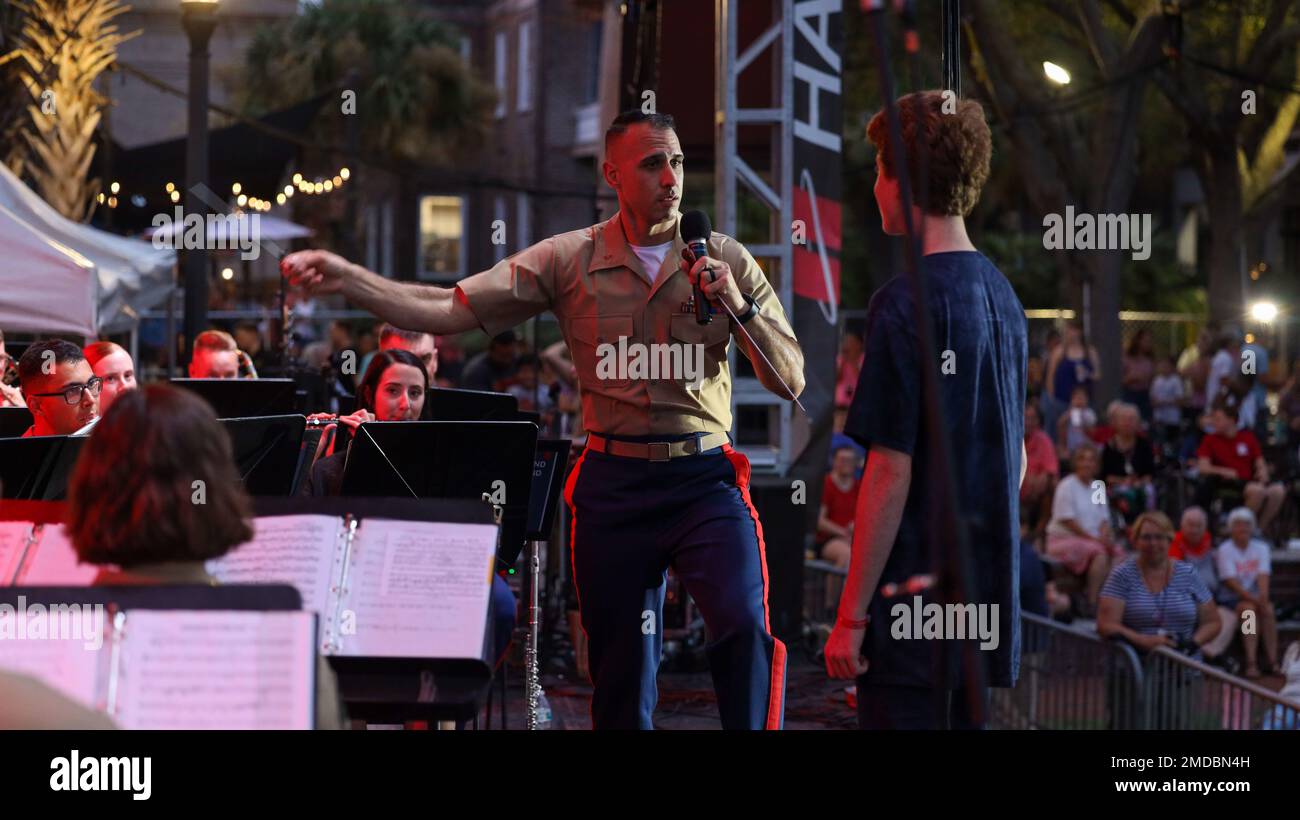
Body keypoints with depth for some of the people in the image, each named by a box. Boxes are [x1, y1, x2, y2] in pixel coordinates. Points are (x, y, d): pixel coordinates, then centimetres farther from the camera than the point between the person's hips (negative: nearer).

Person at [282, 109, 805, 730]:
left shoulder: (725, 259, 4)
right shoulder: (570, 260, 3)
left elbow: (791, 382, 4)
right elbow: (445, 311, -3)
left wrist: (740, 308, -11)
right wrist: (345, 278, -14)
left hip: (704, 477, -1)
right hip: (613, 485, 1)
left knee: (746, 626, -26)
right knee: (618, 667, 8)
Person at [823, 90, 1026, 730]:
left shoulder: (905, 304, -14)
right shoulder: (1001, 295, 11)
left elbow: (891, 472, -17)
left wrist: (851, 615, -13)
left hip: (911, 605, -8)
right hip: (984, 603, 8)